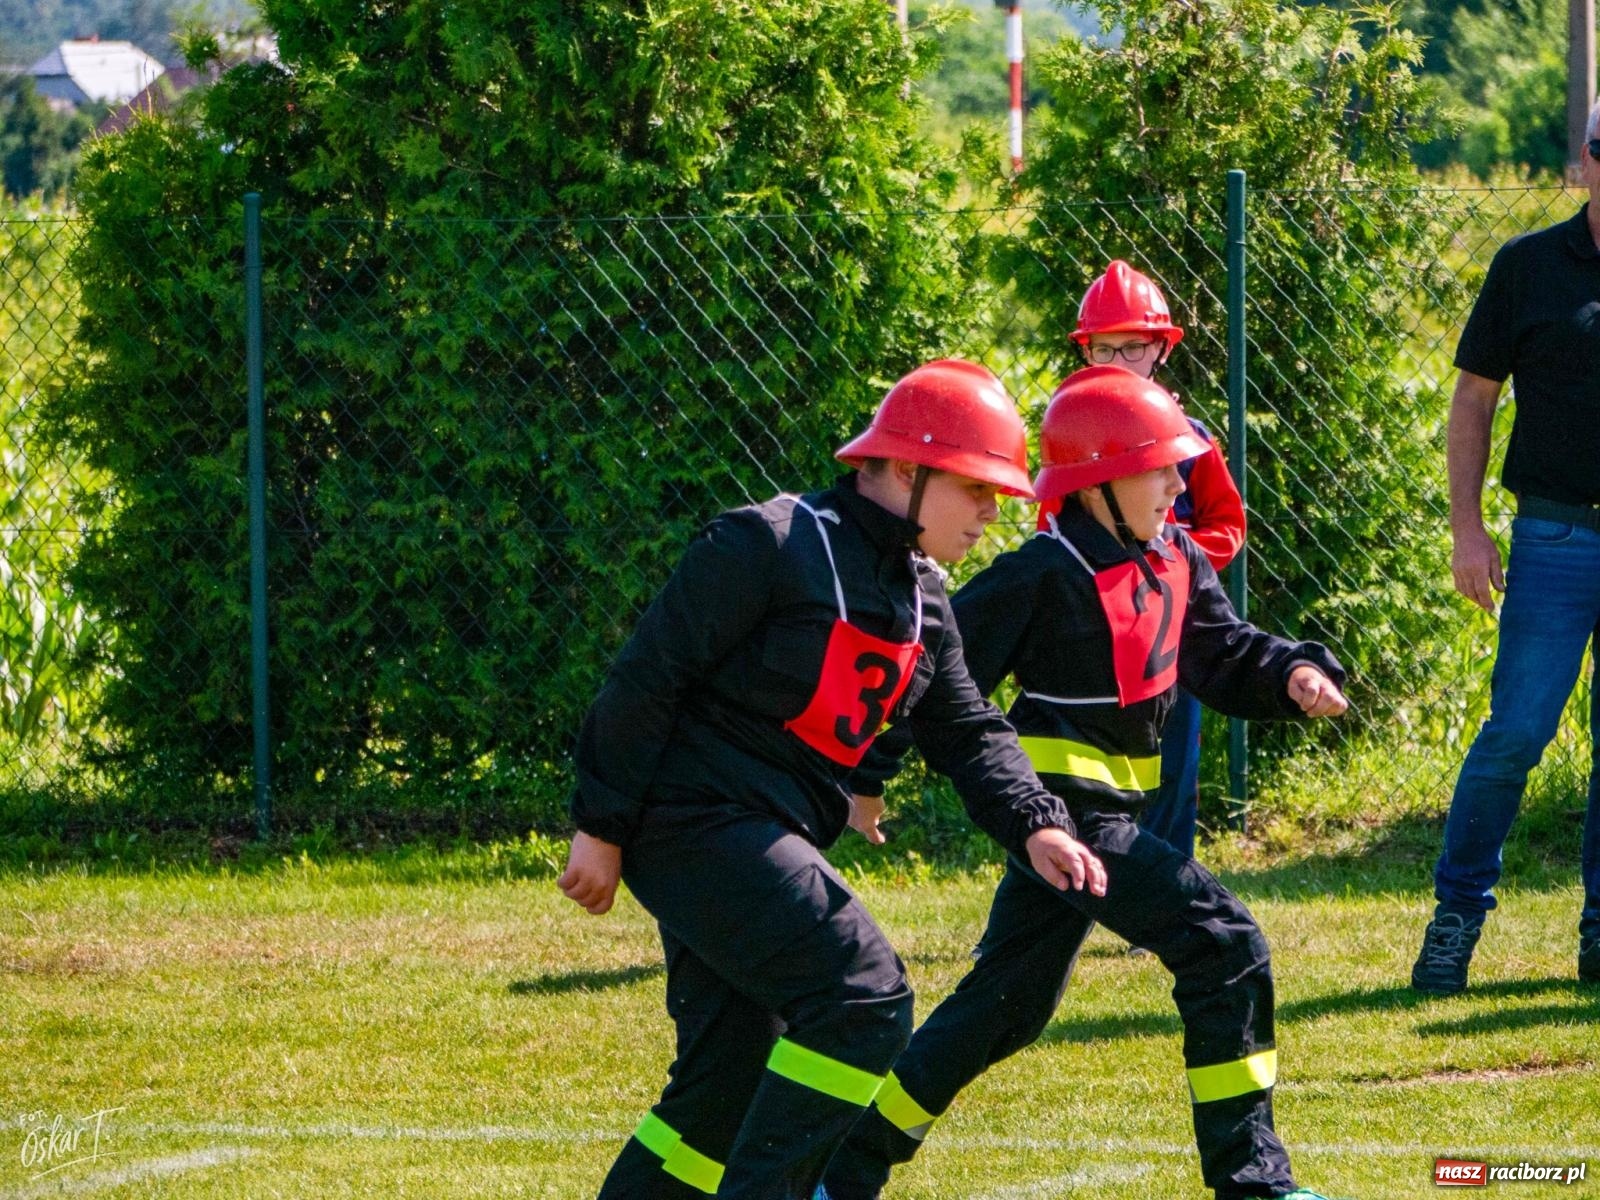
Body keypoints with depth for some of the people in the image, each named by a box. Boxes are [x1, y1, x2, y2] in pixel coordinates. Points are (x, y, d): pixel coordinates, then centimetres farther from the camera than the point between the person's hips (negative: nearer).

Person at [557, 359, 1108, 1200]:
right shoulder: (769, 544, -14)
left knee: (731, 1087, 10)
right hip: (695, 819, -10)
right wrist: (601, 828, -14)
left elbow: (967, 734, 15)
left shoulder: (923, 598, 13)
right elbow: (648, 677, -14)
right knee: (865, 1002, -20)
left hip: (768, 843, 10)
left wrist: (1034, 828, -4)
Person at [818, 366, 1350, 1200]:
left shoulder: (1174, 563, 10)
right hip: (1064, 810, -10)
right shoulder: (1042, 578, -16)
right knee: (1223, 945, -15)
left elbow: (1222, 655, 15)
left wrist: (1294, 676, -6)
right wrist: (865, 777, -14)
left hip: (1108, 808, 10)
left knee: (1008, 1005, 16)